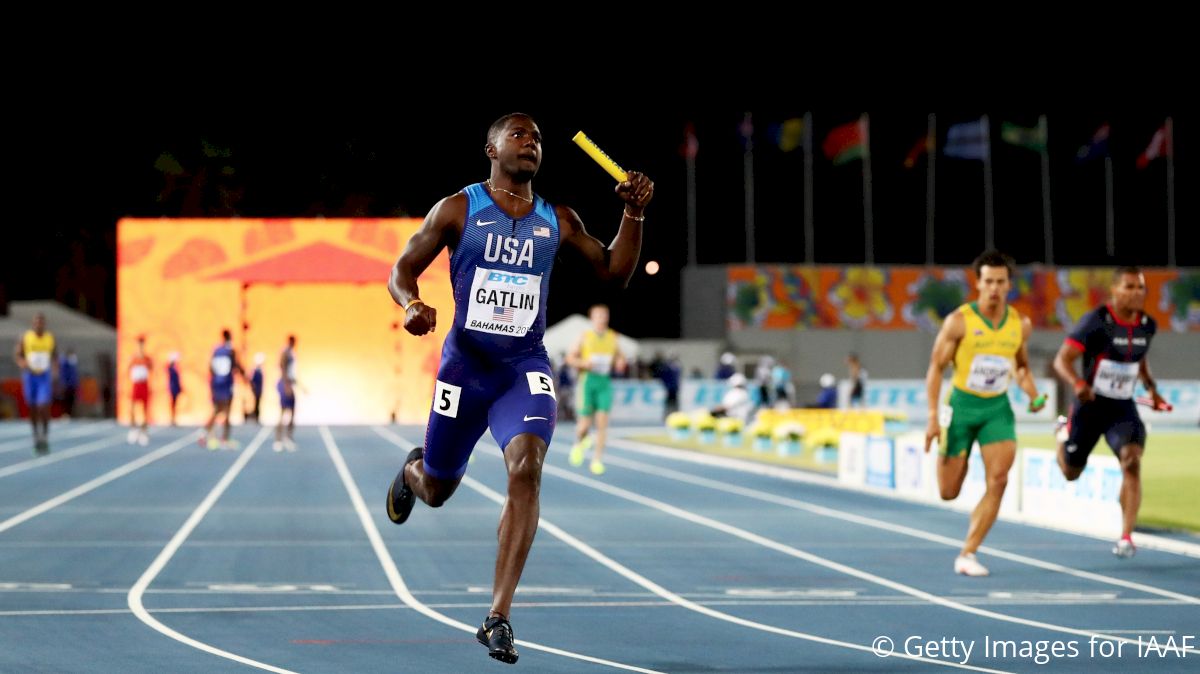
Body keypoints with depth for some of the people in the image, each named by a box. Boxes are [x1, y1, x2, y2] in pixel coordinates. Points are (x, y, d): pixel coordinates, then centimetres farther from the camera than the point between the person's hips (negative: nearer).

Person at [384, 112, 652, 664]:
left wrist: (633, 214, 0)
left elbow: (614, 272, 14)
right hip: (464, 363, -1)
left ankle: (497, 619, -23)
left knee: (526, 469, -24)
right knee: (437, 490, 12)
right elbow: (402, 269, 1)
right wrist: (411, 304, -21)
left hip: (525, 368, 1)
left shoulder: (558, 221, 8)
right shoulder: (458, 209, -1)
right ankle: (412, 471, 56)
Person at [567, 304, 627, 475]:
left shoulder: (612, 337, 8)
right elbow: (570, 358, 3)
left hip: (605, 383, 2)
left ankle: (597, 461, -5)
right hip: (588, 380, -2)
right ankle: (579, 444, 31)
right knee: (585, 424, -3)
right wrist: (585, 363, -15)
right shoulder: (585, 336, 0)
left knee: (602, 422, -9)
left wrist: (620, 363, -4)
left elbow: (618, 358, 19)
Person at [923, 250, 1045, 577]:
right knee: (948, 492, 3)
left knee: (998, 480, -16)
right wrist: (933, 417, -14)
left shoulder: (1021, 325, 1)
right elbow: (936, 367, -7)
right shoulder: (959, 321, -11)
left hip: (997, 409, 3)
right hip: (962, 405, -3)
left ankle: (967, 554, -8)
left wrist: (1033, 395, -3)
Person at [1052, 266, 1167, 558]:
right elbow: (1062, 360, -22)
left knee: (1132, 460, -24)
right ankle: (1065, 431, 50)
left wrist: (1151, 387, 9)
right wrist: (1078, 384, -41)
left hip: (1123, 408, 3)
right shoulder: (1096, 321, -18)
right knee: (1071, 473, 14)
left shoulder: (1148, 326, -1)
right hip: (1090, 405, -3)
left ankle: (1126, 537, -24)